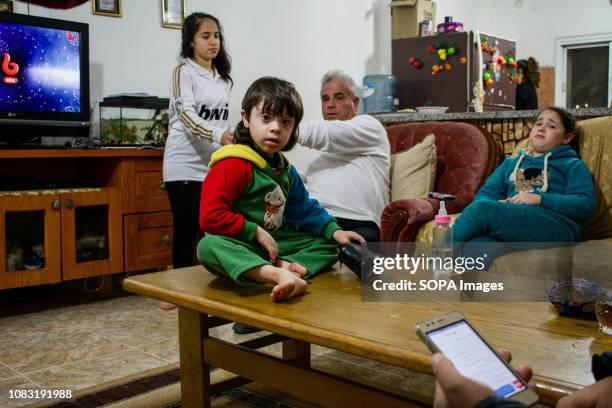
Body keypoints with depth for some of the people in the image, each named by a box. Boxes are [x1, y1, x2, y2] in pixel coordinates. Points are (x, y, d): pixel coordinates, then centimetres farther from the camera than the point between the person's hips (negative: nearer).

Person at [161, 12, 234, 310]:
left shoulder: (221, 76, 15)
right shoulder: (183, 71, -5)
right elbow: (187, 116, -18)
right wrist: (218, 136, -34)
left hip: (214, 165, 5)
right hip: (186, 165, -5)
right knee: (186, 230, 0)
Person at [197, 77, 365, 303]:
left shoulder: (286, 169, 10)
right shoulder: (234, 165, -15)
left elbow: (305, 208, 18)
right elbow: (210, 217, -22)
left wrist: (334, 231, 2)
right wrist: (257, 232, -19)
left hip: (275, 245, 8)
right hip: (240, 247, -7)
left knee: (328, 243, 5)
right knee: (209, 246, -38)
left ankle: (289, 265, -26)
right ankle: (280, 276, -55)